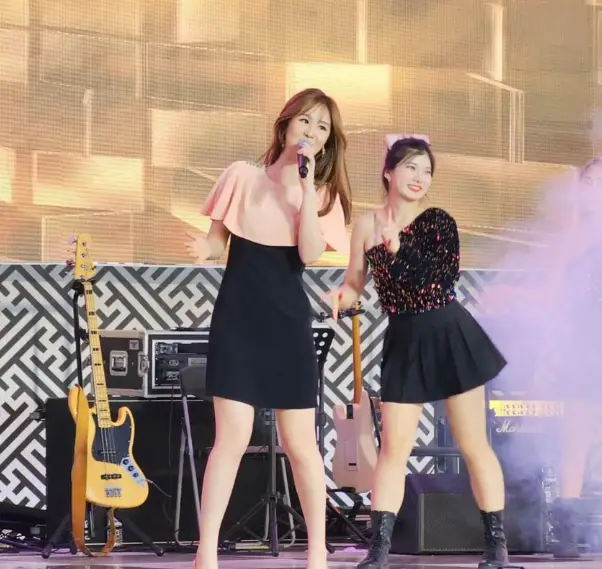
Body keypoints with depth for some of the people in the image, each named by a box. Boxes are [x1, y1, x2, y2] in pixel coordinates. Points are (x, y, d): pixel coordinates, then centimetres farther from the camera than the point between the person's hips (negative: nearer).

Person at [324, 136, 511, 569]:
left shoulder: (438, 222, -5)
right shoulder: (366, 224, 4)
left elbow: (442, 282, -17)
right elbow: (355, 285, 13)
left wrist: (397, 249, -24)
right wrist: (340, 296, -9)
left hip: (449, 335, -3)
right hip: (403, 341, 3)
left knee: (473, 445, 3)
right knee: (393, 449, 0)